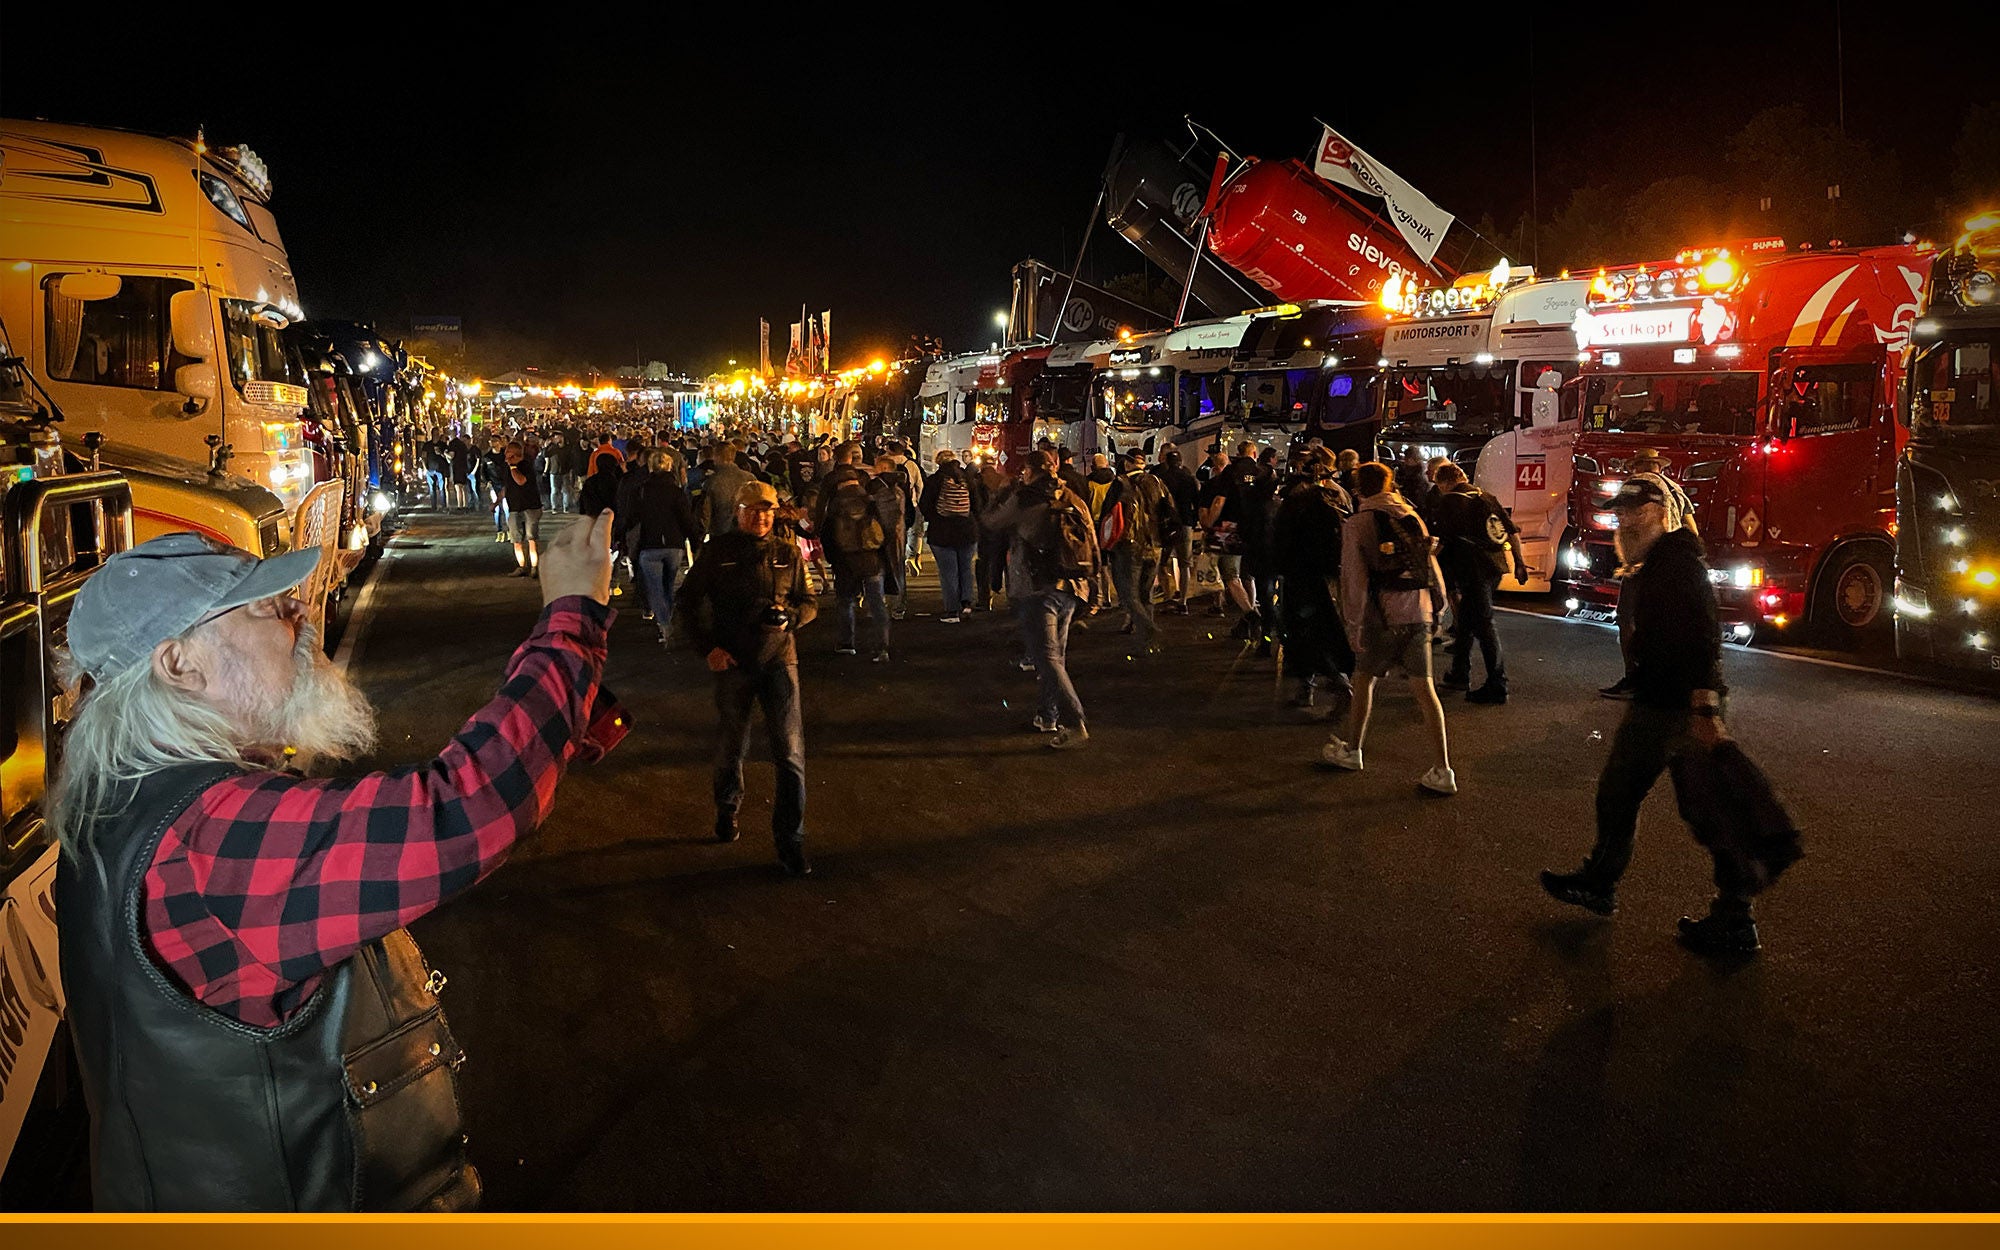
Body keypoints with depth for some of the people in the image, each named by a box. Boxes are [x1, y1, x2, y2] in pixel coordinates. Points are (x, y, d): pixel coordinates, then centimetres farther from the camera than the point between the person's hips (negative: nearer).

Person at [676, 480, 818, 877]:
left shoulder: (787, 554, 6)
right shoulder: (718, 551, 1)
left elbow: (808, 603, 12)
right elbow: (689, 601, 5)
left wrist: (789, 617, -11)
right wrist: (708, 647, -6)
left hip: (779, 659, 1)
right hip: (732, 661, 0)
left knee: (790, 752, -8)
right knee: (732, 744, 14)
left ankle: (790, 841, 1)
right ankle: (727, 809, 44)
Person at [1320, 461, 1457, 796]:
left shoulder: (1356, 524, -2)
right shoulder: (1412, 517, 11)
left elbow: (1354, 577, -7)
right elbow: (1432, 564, 12)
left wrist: (1353, 624, -2)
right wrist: (1437, 604, 18)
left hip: (1384, 614, -4)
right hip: (1420, 610, 4)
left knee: (1364, 678, 14)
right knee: (1423, 687, 4)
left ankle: (1351, 751, 28)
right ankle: (1442, 771, 0)